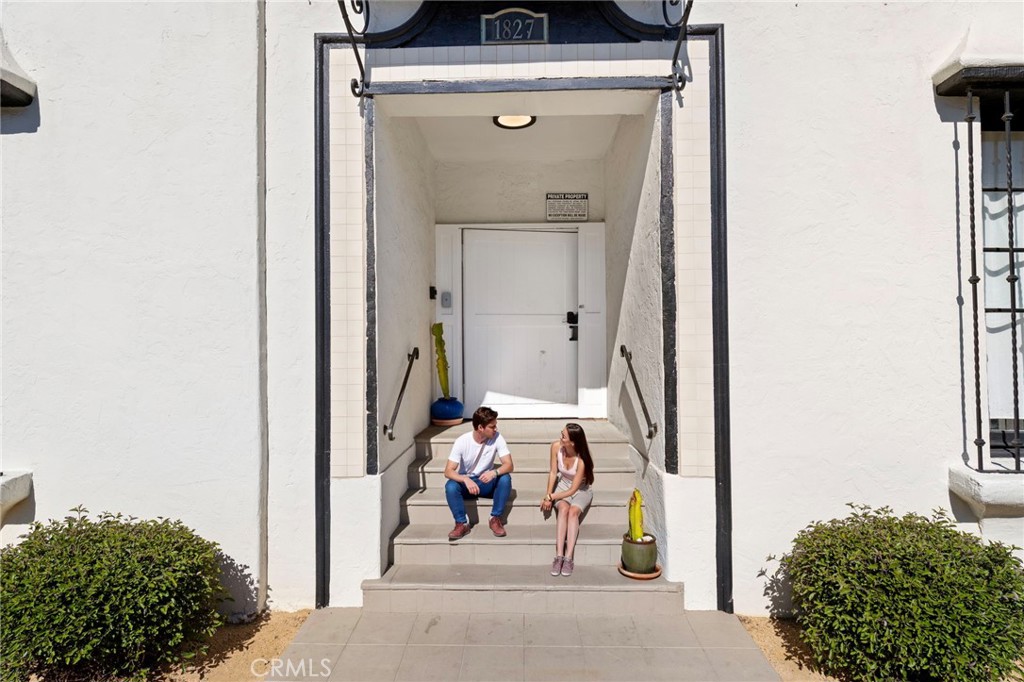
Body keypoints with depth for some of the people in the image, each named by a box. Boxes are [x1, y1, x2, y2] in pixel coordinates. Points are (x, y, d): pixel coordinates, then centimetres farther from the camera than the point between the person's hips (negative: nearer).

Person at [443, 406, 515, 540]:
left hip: (487, 483, 1)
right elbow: (448, 471, -24)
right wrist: (466, 480, -43)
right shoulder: (461, 441, -21)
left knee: (505, 478, -29)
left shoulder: (497, 438, -16)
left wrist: (494, 472, -42)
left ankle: (495, 519, -13)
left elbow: (509, 465, -21)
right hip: (466, 482, -1)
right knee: (450, 486, -32)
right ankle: (462, 523, -13)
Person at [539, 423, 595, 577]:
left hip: (581, 490, -2)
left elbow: (573, 490, -22)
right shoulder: (556, 446, -19)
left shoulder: (582, 460, -30)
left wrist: (551, 497, -18)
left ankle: (568, 558, -29)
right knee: (563, 508, -29)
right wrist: (548, 496, -12)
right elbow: (553, 472, -7)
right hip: (563, 485, 3)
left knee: (573, 511, -32)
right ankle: (559, 556, -30)